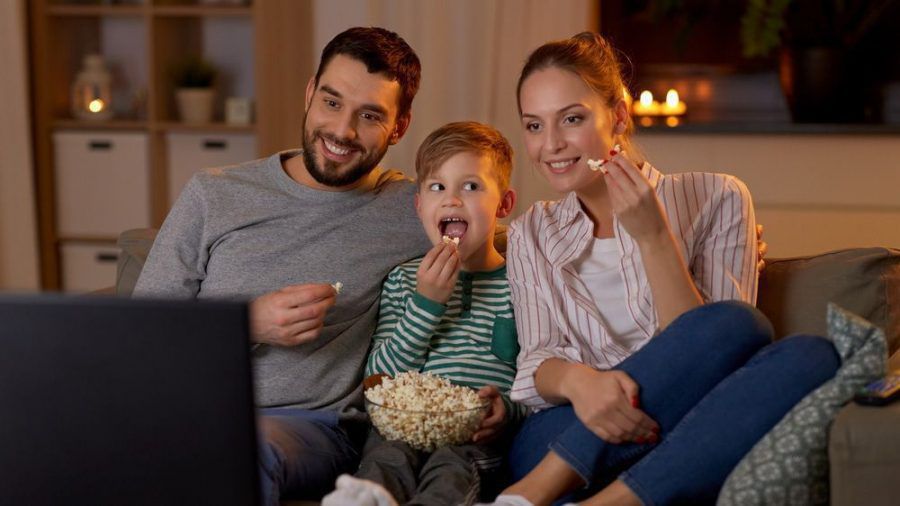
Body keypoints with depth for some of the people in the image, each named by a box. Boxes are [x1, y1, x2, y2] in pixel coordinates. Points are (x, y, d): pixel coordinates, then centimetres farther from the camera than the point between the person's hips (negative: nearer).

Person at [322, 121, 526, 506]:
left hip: (478, 435, -1)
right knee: (386, 458, -32)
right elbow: (377, 376, 6)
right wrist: (427, 301, -4)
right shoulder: (403, 280, 17)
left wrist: (510, 408, -15)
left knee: (451, 467, -35)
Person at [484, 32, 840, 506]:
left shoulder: (715, 200, 5)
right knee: (737, 324, -26)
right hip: (559, 441, 0)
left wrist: (653, 236, -14)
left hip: (683, 444, 0)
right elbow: (536, 363, 3)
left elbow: (702, 359, -4)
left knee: (810, 356, -30)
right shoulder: (531, 234, 15)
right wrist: (575, 379, -21)